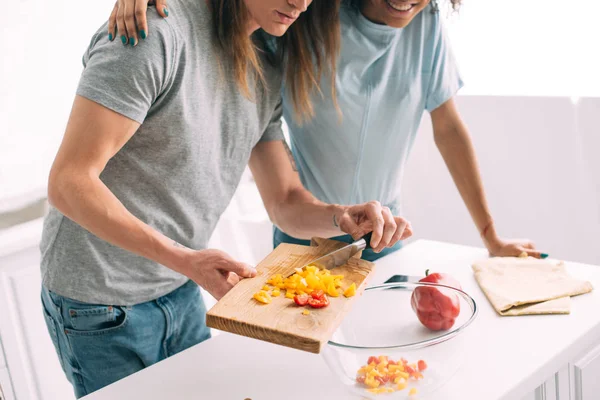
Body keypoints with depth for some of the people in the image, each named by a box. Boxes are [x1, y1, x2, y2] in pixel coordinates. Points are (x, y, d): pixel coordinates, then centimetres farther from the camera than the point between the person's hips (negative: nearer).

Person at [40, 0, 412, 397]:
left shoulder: (266, 75, 3)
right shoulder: (158, 33, -21)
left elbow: (286, 201, 5)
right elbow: (68, 183, -24)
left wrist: (343, 217, -17)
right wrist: (184, 259, -32)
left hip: (181, 292, 7)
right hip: (101, 303, -7)